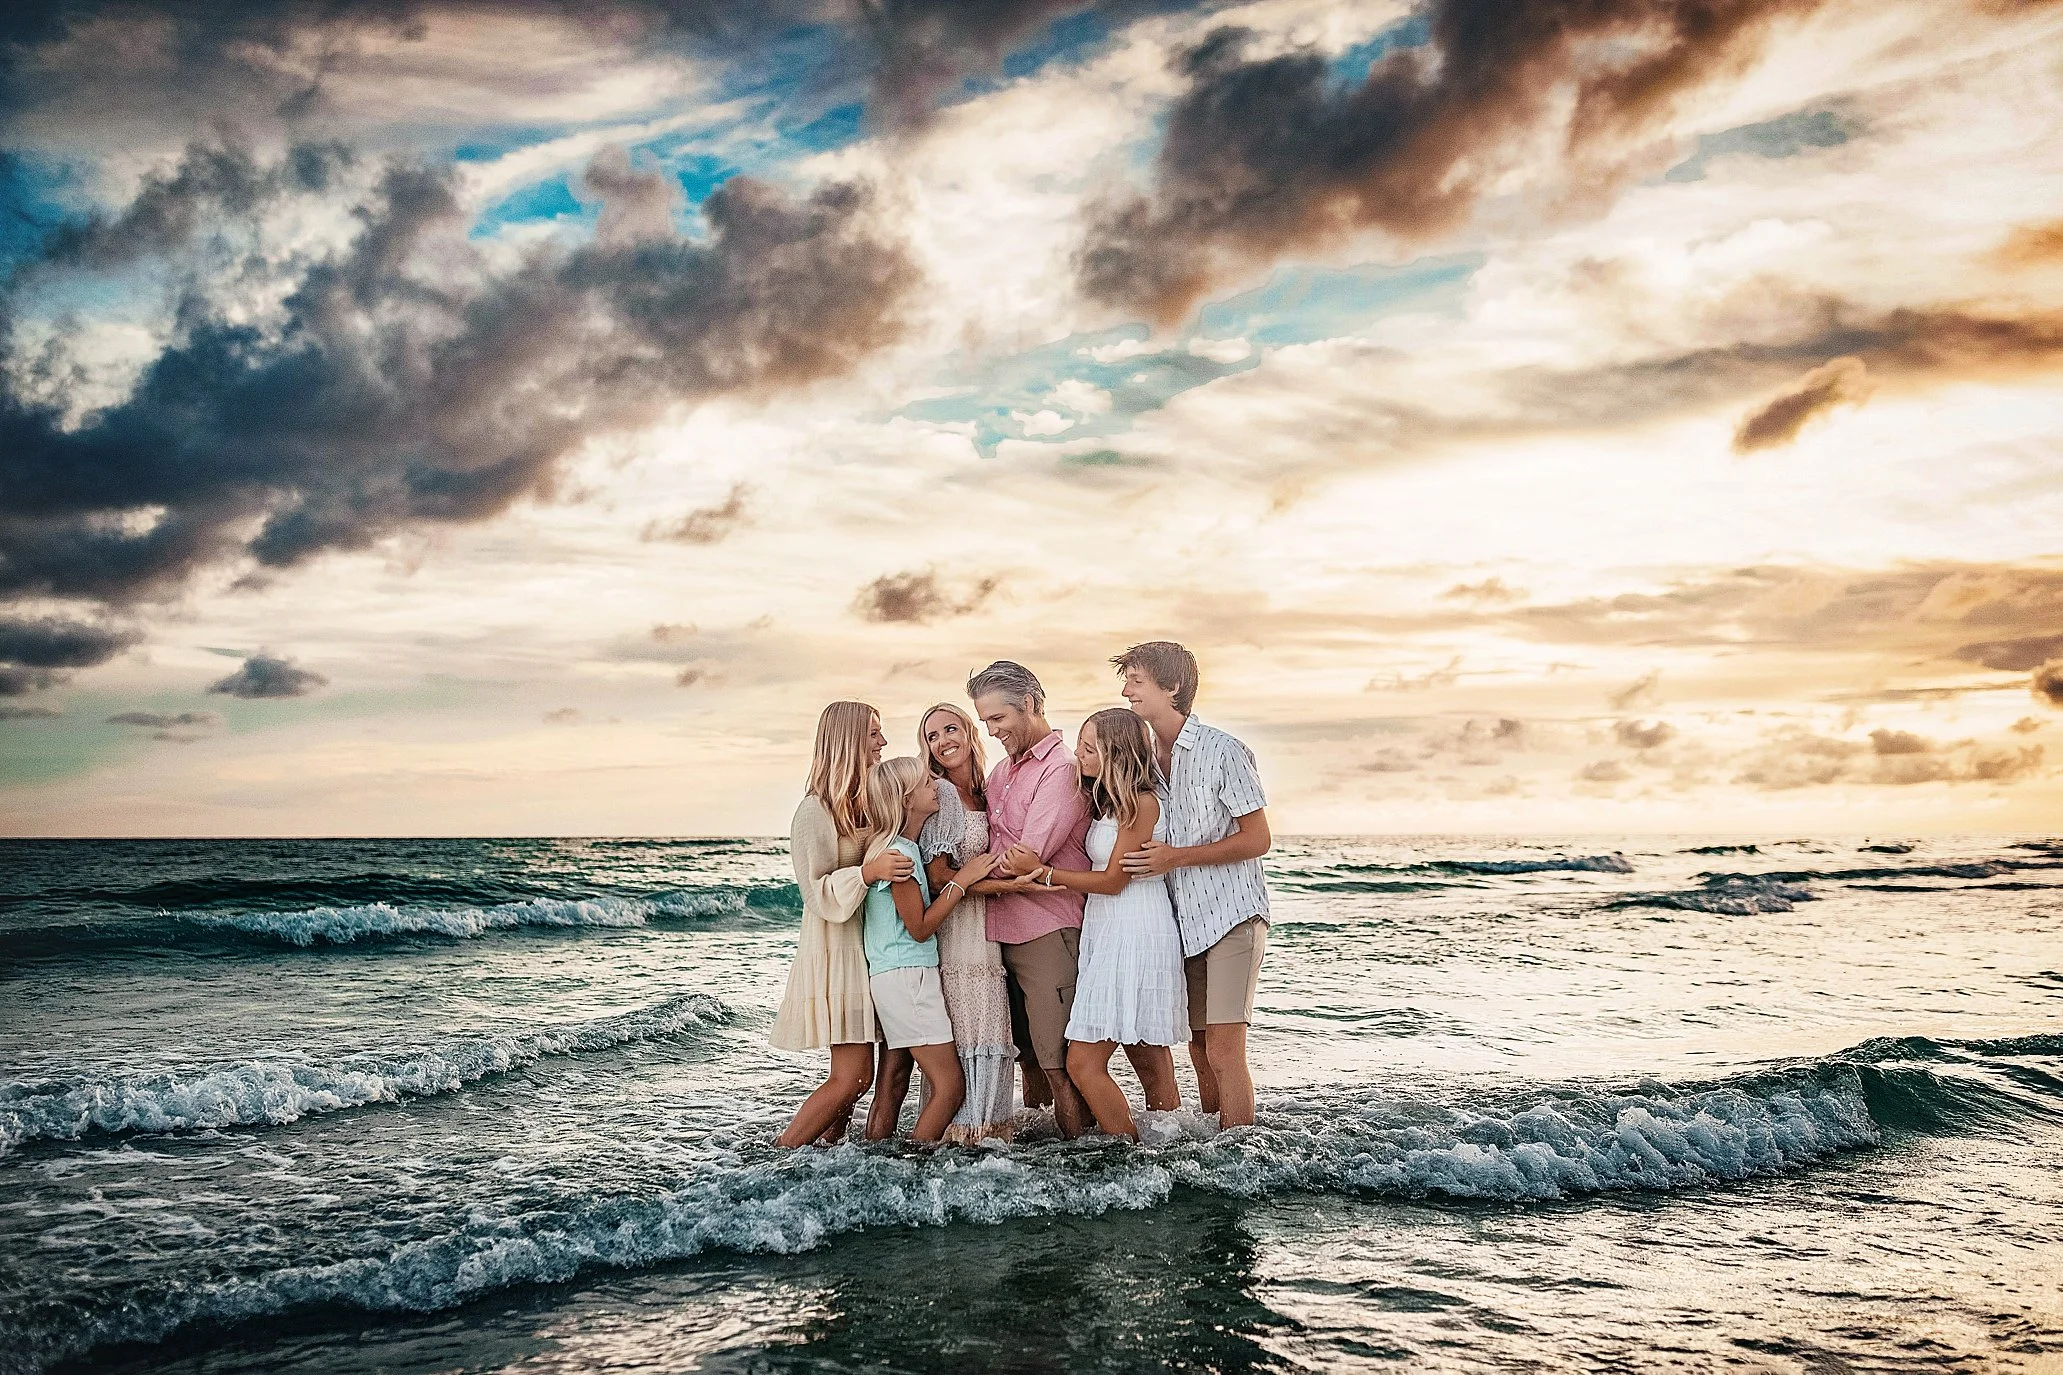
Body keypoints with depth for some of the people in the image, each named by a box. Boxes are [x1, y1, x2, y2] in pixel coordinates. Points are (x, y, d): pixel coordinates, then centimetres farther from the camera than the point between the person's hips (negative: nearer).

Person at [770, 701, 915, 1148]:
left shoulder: (861, 804, 11)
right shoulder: (815, 811, -13)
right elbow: (818, 894, -17)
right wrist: (868, 872, -30)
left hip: (866, 948, 8)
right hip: (835, 949, -8)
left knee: (860, 1072, 6)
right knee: (853, 1075, -11)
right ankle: (776, 1158, -1)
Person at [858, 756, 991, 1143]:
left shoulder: (901, 847, 13)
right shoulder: (898, 852, -16)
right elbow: (920, 927, -14)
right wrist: (962, 880, -11)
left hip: (892, 977, 10)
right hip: (908, 976, -10)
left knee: (892, 1082, 11)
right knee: (950, 1084, -6)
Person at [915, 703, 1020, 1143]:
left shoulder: (982, 793, 15)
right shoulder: (940, 792, -8)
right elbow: (939, 875, -15)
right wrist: (1005, 883, -17)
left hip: (986, 926, 7)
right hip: (954, 926, -7)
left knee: (990, 1029, 6)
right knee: (963, 1029, -7)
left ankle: (987, 1127, 13)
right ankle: (960, 1128, 0)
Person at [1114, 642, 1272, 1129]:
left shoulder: (1222, 751, -10)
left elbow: (1258, 839, -10)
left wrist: (1177, 857, -18)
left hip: (1231, 915, -6)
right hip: (1182, 922, 6)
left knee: (1223, 1050, -11)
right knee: (1199, 1049, 9)